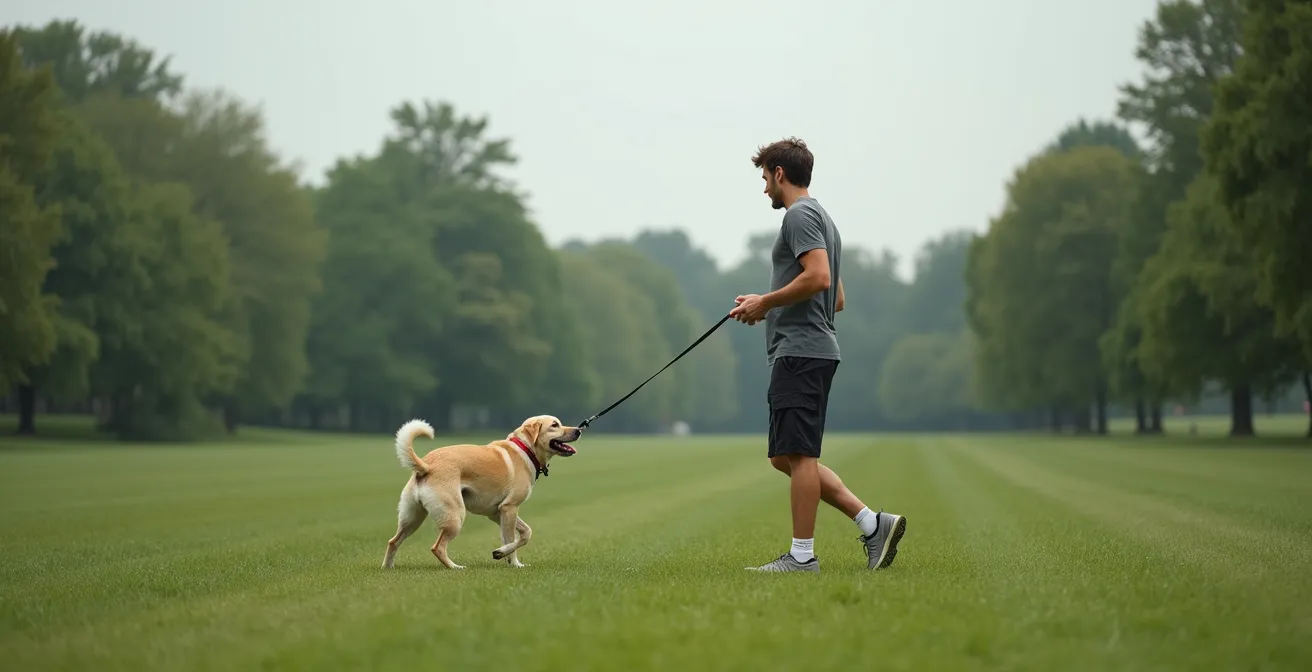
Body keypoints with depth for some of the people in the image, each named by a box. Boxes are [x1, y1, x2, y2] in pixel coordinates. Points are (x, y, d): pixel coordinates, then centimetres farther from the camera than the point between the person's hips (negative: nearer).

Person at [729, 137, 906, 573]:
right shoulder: (821, 218, 23)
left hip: (800, 352, -11)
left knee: (797, 455, -7)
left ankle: (802, 554, -3)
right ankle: (872, 524, 6)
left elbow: (818, 277, -23)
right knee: (786, 457, 11)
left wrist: (765, 302, -12)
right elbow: (837, 299, 25)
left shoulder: (800, 215, -8)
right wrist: (768, 306, 21)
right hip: (806, 352, 11)